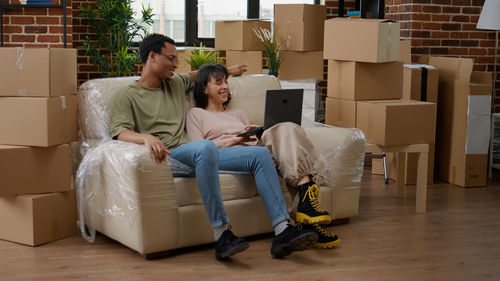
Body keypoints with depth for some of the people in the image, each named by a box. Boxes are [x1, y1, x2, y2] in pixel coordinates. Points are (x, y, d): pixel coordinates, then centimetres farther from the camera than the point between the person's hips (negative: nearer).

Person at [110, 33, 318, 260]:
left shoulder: (175, 84, 26)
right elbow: (120, 132, -12)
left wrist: (229, 70, 56)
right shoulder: (128, 96, 5)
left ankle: (282, 232, -23)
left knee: (260, 154, -10)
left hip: (199, 156, 7)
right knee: (206, 147, -40)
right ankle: (221, 236, -41)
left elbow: (196, 74, 48)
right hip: (165, 157, -7)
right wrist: (147, 137, -32)